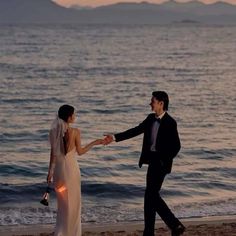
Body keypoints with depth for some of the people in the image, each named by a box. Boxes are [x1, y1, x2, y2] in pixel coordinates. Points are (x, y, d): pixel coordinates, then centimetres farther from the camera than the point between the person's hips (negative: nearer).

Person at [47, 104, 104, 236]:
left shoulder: (54, 131, -2)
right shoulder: (75, 132, -14)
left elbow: (53, 153, 0)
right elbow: (80, 151, -5)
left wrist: (50, 171, 8)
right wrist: (94, 143, 7)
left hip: (58, 168, 5)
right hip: (71, 168, -4)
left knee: (62, 202, 18)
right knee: (73, 202, 9)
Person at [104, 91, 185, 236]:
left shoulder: (170, 123, -13)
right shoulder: (151, 119, 9)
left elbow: (176, 146, -12)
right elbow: (135, 131, 9)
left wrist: (163, 161, -13)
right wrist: (115, 138, 3)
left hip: (161, 163, -8)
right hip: (152, 161, 8)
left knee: (150, 196, -6)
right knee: (153, 196, 10)